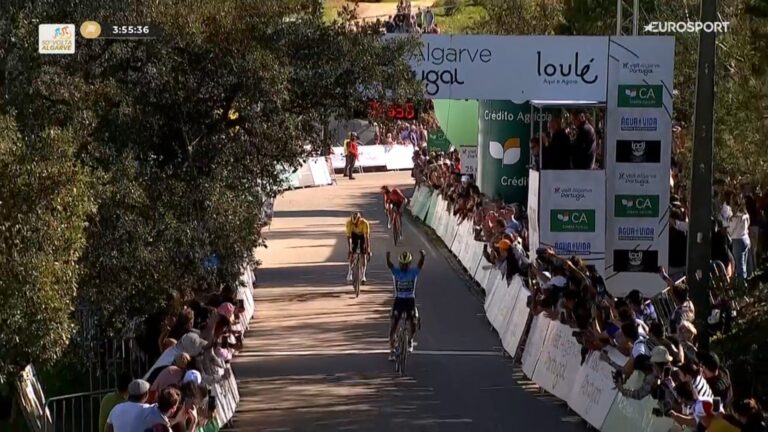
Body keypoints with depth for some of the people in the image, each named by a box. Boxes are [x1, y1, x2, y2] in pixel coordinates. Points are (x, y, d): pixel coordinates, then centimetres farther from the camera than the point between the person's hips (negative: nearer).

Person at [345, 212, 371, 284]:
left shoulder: (365, 223, -39)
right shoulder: (349, 222, -33)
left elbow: (367, 237, -37)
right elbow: (348, 236, -28)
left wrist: (368, 250, -40)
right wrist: (349, 247, -34)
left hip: (363, 235, -2)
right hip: (354, 234, 2)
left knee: (363, 255, -9)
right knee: (352, 253, -9)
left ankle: (363, 276, -2)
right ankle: (350, 273, 6)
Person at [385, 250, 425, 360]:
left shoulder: (414, 272, -3)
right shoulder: (396, 271, -3)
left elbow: (420, 264, -21)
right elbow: (389, 264, -22)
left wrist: (422, 256, -42)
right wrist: (387, 257, -44)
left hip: (410, 300, 0)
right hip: (398, 300, 0)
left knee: (413, 324, -12)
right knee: (393, 324, -6)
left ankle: (410, 340, 22)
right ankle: (391, 349, 5)